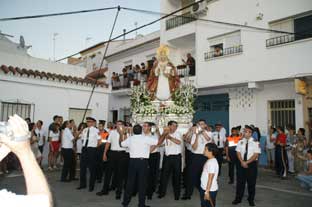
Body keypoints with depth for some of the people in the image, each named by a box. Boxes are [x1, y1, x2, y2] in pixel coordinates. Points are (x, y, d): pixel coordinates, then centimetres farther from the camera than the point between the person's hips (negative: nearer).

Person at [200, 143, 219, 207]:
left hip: (210, 190, -9)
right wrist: (205, 190, 18)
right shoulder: (209, 161, 7)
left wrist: (207, 191, -21)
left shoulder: (212, 162, -23)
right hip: (204, 188, 9)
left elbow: (210, 179, -23)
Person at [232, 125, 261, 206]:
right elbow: (238, 152, 2)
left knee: (251, 183, 8)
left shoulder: (255, 142, -10)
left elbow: (256, 155, -13)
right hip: (241, 164, 3)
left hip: (252, 164, -3)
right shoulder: (240, 141, 3)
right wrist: (242, 162, -12)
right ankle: (238, 198, 22)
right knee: (240, 182, 9)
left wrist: (247, 162, -16)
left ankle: (251, 200, 26)